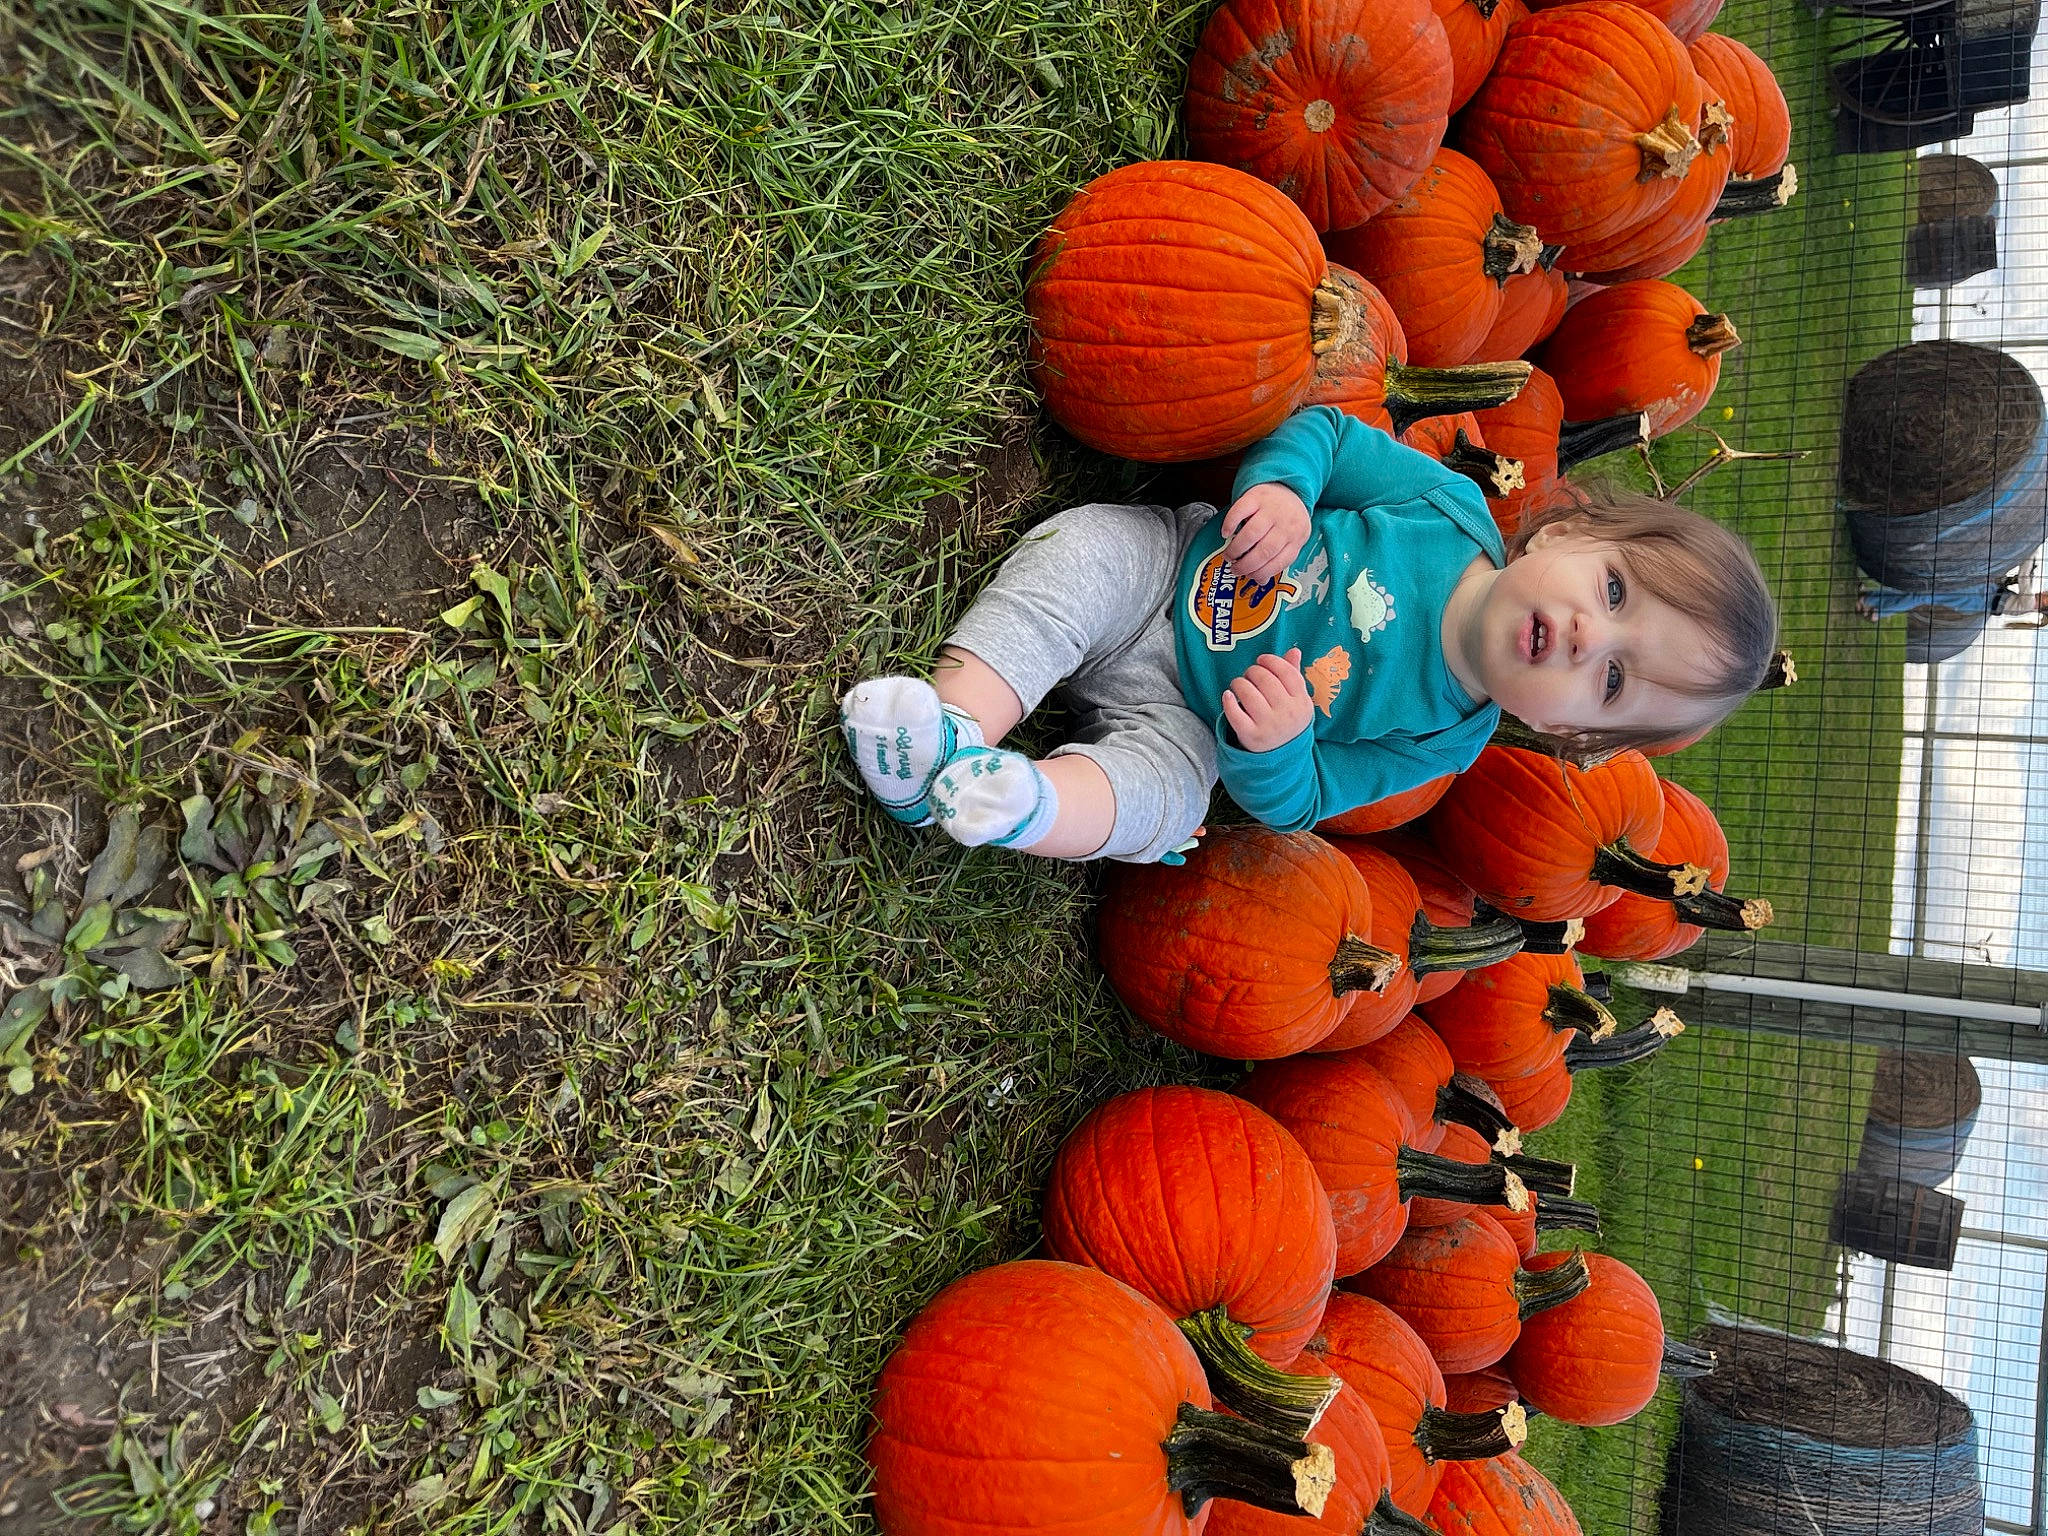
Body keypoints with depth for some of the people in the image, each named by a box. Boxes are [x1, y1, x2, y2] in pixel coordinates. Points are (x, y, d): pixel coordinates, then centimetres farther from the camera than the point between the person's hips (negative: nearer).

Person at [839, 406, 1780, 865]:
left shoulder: (1440, 743, -12)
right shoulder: (1448, 507, -13)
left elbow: (1289, 800, -10)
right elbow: (1328, 432, -3)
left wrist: (1274, 746, -34)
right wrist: (1281, 486, -26)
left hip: (1176, 708, -1)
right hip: (1163, 560, 2)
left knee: (1159, 799, -32)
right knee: (1078, 555, -29)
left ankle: (1003, 799, -43)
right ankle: (956, 726, -37)